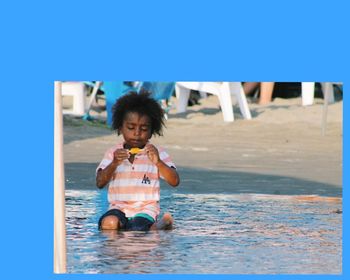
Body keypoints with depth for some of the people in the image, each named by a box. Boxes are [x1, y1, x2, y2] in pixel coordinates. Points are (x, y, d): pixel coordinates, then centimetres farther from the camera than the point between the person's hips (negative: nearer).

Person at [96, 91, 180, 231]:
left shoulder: (157, 153, 4)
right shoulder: (113, 153, 8)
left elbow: (175, 182, -8)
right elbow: (100, 183, -2)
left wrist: (158, 162, -23)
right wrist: (114, 164, -19)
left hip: (146, 209, -2)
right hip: (119, 207, 2)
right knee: (109, 223, -31)